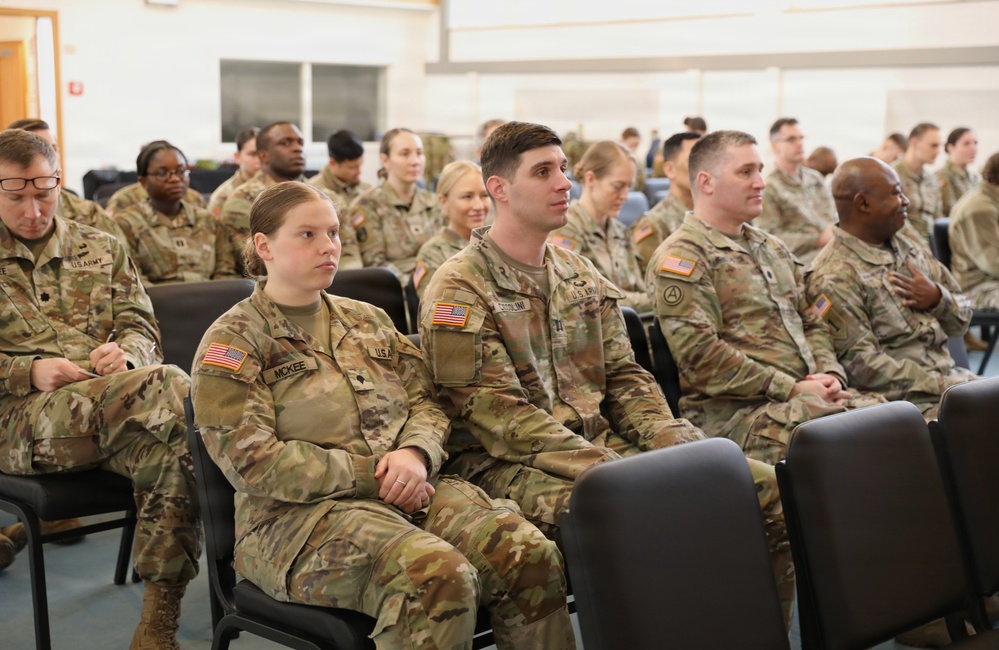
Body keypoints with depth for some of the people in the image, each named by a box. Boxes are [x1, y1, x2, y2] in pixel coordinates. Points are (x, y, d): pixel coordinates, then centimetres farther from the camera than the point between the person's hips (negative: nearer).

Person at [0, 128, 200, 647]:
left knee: (173, 445, -34)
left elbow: (141, 328, 17)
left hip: (113, 404, 4)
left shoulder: (101, 249, 24)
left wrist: (124, 353, -8)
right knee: (170, 388, -33)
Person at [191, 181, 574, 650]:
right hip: (300, 512, -5)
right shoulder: (231, 343, 1)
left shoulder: (367, 320, 20)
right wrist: (371, 474, -13)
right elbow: (253, 461, -9)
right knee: (437, 577, -35)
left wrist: (414, 453, -8)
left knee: (533, 557, -22)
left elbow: (425, 403, 17)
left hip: (409, 490, 6)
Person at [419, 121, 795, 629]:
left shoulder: (582, 276, 17)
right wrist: (610, 471, -23)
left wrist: (681, 445, -4)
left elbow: (623, 377, 16)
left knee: (765, 486, -8)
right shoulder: (458, 291, -6)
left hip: (602, 445, 7)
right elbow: (500, 416, -14)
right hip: (508, 465, -7)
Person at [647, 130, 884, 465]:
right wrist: (790, 389, -14)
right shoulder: (679, 258, -3)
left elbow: (810, 324, 26)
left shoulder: (773, 248, 24)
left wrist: (830, 374, 4)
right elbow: (702, 356, -13)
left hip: (810, 393, 8)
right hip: (732, 407, -8)